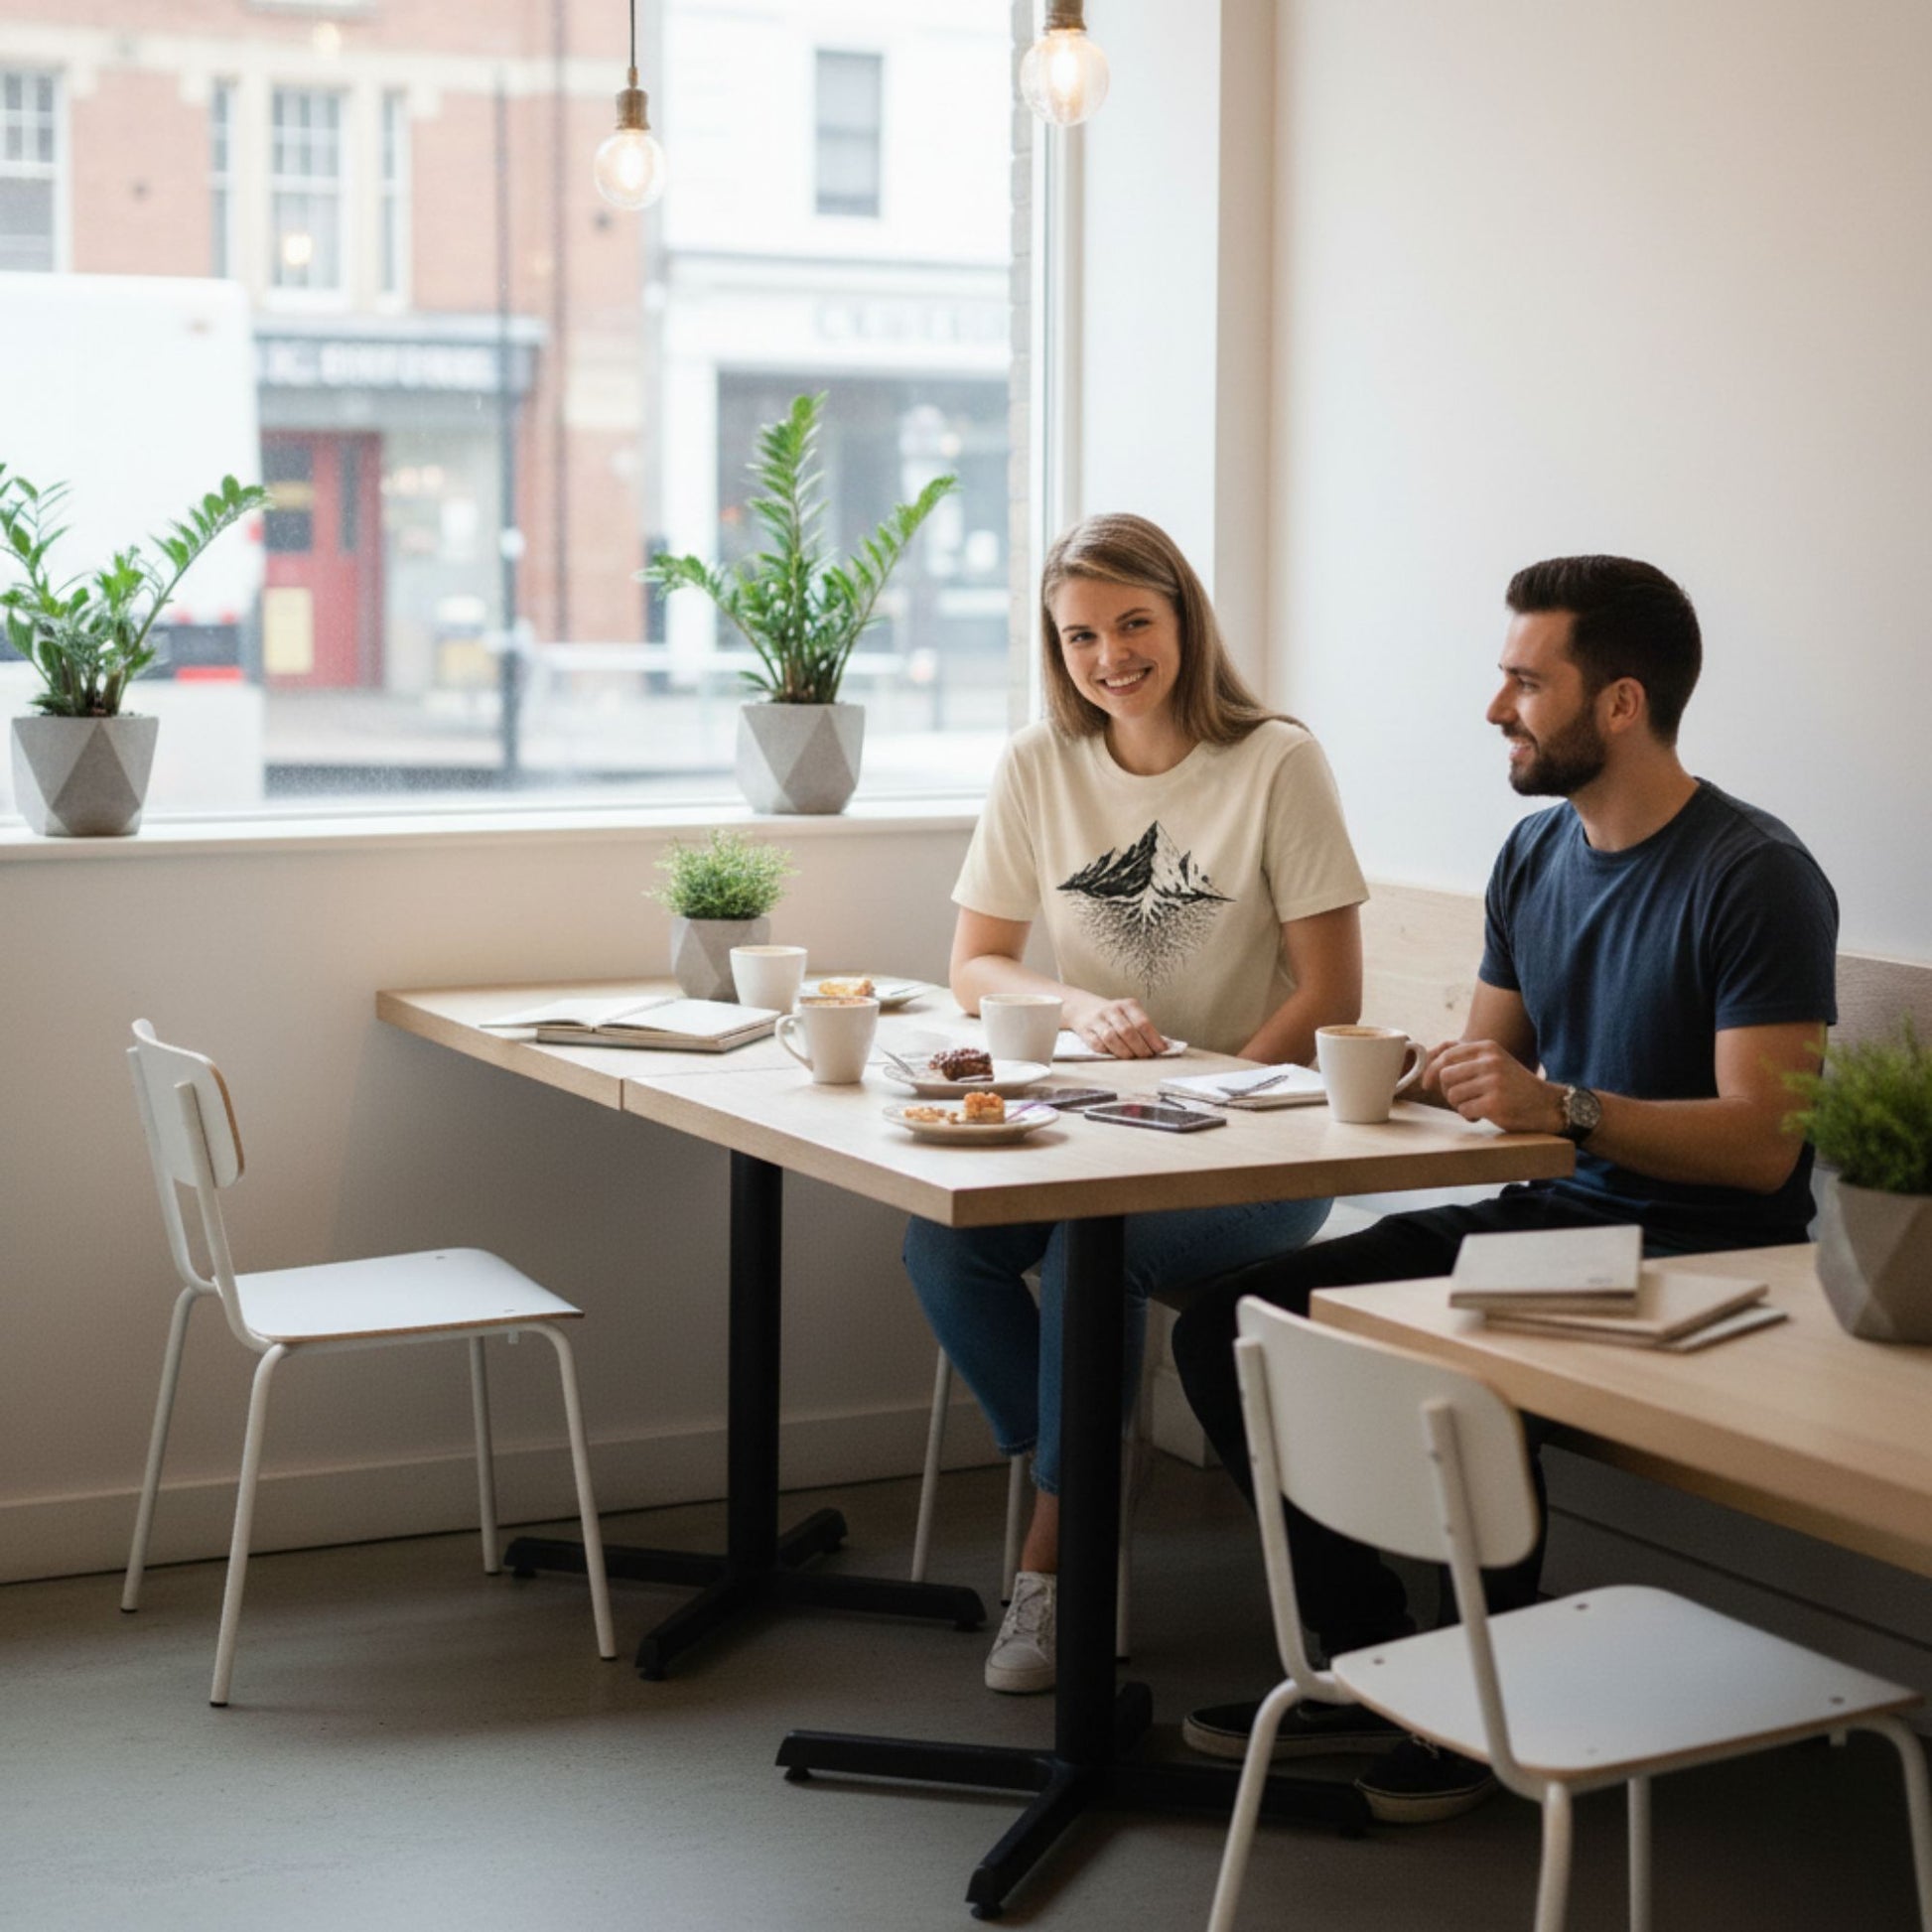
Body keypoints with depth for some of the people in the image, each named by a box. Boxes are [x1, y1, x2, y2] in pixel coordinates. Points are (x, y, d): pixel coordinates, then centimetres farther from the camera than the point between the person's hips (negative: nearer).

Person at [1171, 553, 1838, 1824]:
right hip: (1547, 1218, 8)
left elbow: (1762, 1141, -20)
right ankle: (1373, 1662, 3)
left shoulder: (1756, 877, -14)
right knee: (1229, 1322, -6)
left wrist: (1563, 1107, -32)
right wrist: (1412, 1072, -4)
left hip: (1701, 1262, -8)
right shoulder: (1537, 853, 12)